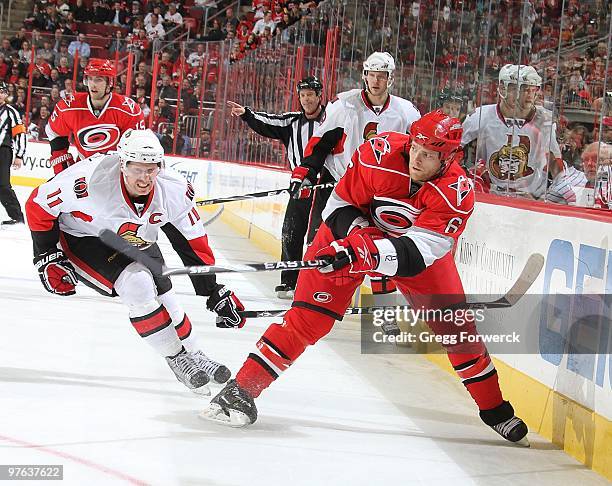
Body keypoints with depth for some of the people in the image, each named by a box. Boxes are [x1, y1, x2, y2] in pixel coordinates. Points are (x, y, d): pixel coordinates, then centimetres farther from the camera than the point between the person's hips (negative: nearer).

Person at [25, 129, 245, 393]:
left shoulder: (175, 190, -24)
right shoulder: (91, 180, -37)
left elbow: (194, 243, -11)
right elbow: (39, 204, -20)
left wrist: (216, 292, -9)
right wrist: (47, 258, -17)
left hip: (135, 241, 5)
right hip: (81, 239, -5)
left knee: (164, 296, 1)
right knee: (137, 284, -24)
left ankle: (194, 355, 28)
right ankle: (177, 359, -7)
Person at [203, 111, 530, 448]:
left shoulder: (457, 193, -28)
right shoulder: (380, 152, -29)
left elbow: (417, 251, -37)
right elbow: (342, 205, -16)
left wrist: (371, 254, -50)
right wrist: (359, 234, -32)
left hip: (423, 245, 1)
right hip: (354, 230, -1)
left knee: (455, 323, -2)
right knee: (311, 313, -12)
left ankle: (495, 410, 17)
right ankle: (242, 389, -9)